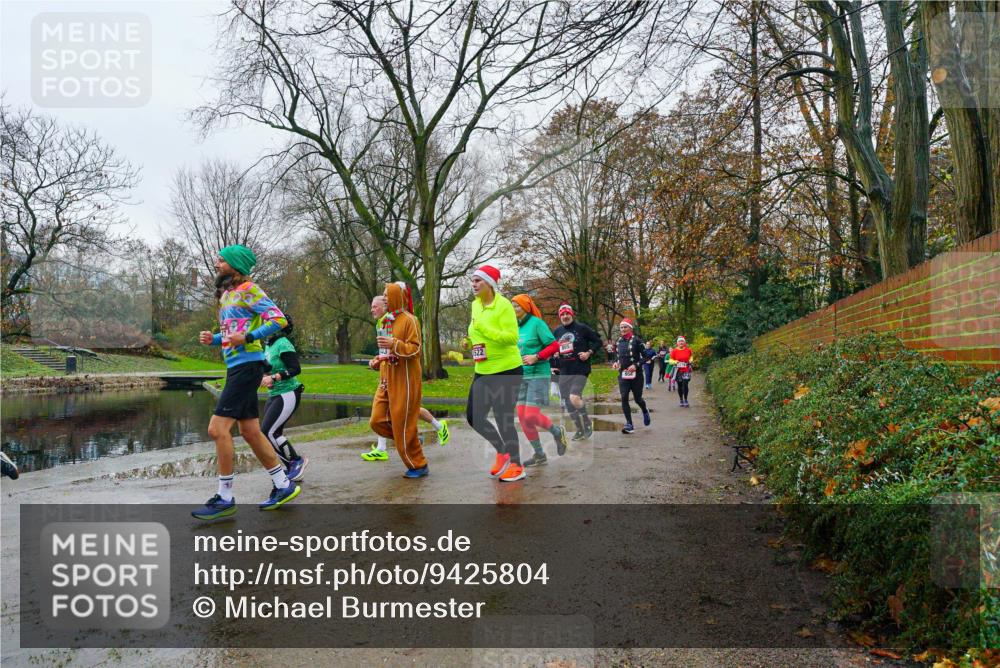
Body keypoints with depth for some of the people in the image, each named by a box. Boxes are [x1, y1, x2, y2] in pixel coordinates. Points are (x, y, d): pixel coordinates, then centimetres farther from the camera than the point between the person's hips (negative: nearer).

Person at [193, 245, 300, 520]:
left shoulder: (247, 290, -9)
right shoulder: (226, 295, 19)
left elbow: (279, 319, -17)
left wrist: (247, 337, -22)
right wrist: (213, 339, 7)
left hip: (247, 365, -10)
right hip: (235, 367, 10)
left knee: (218, 428, -11)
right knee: (250, 431, 11)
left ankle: (225, 498, -1)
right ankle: (283, 485, 20)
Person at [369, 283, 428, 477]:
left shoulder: (409, 320, -10)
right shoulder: (385, 321, 14)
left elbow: (415, 350, -16)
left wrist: (394, 343, -29)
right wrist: (377, 361, 6)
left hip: (404, 380, -8)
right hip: (387, 380, 8)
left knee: (402, 424, -3)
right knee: (377, 421, 2)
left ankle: (419, 466, 13)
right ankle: (412, 439, 23)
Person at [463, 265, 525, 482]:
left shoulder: (503, 305, -14)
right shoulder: (475, 305, 8)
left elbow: (512, 337, -22)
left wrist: (484, 329, -28)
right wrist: (470, 342, 3)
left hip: (507, 371, -8)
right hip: (483, 372, 8)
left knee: (503, 419, -3)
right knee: (473, 417, 7)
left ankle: (516, 467, 15)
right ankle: (502, 452, 27)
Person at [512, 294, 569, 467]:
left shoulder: (536, 323, -8)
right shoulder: (515, 326, 10)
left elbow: (554, 345, -10)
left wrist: (536, 357, -19)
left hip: (538, 374, -7)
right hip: (520, 376, 7)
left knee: (531, 416, -13)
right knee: (522, 417, 3)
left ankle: (557, 432, 16)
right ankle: (539, 455, 16)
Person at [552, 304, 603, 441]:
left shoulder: (581, 328, -3)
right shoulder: (557, 331, 10)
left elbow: (598, 341, 1)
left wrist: (589, 353, -12)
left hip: (580, 370, -6)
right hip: (564, 372, 6)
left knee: (574, 398, -23)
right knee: (568, 403, 7)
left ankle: (587, 423, 0)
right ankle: (580, 430, 23)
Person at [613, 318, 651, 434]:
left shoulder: (636, 340, -7)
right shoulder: (619, 341, 8)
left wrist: (636, 365, -19)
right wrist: (616, 363, 3)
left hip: (636, 374, -4)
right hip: (623, 374, 4)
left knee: (637, 399, 5)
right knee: (624, 398, -9)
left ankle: (645, 412, 40)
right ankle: (629, 424, -4)